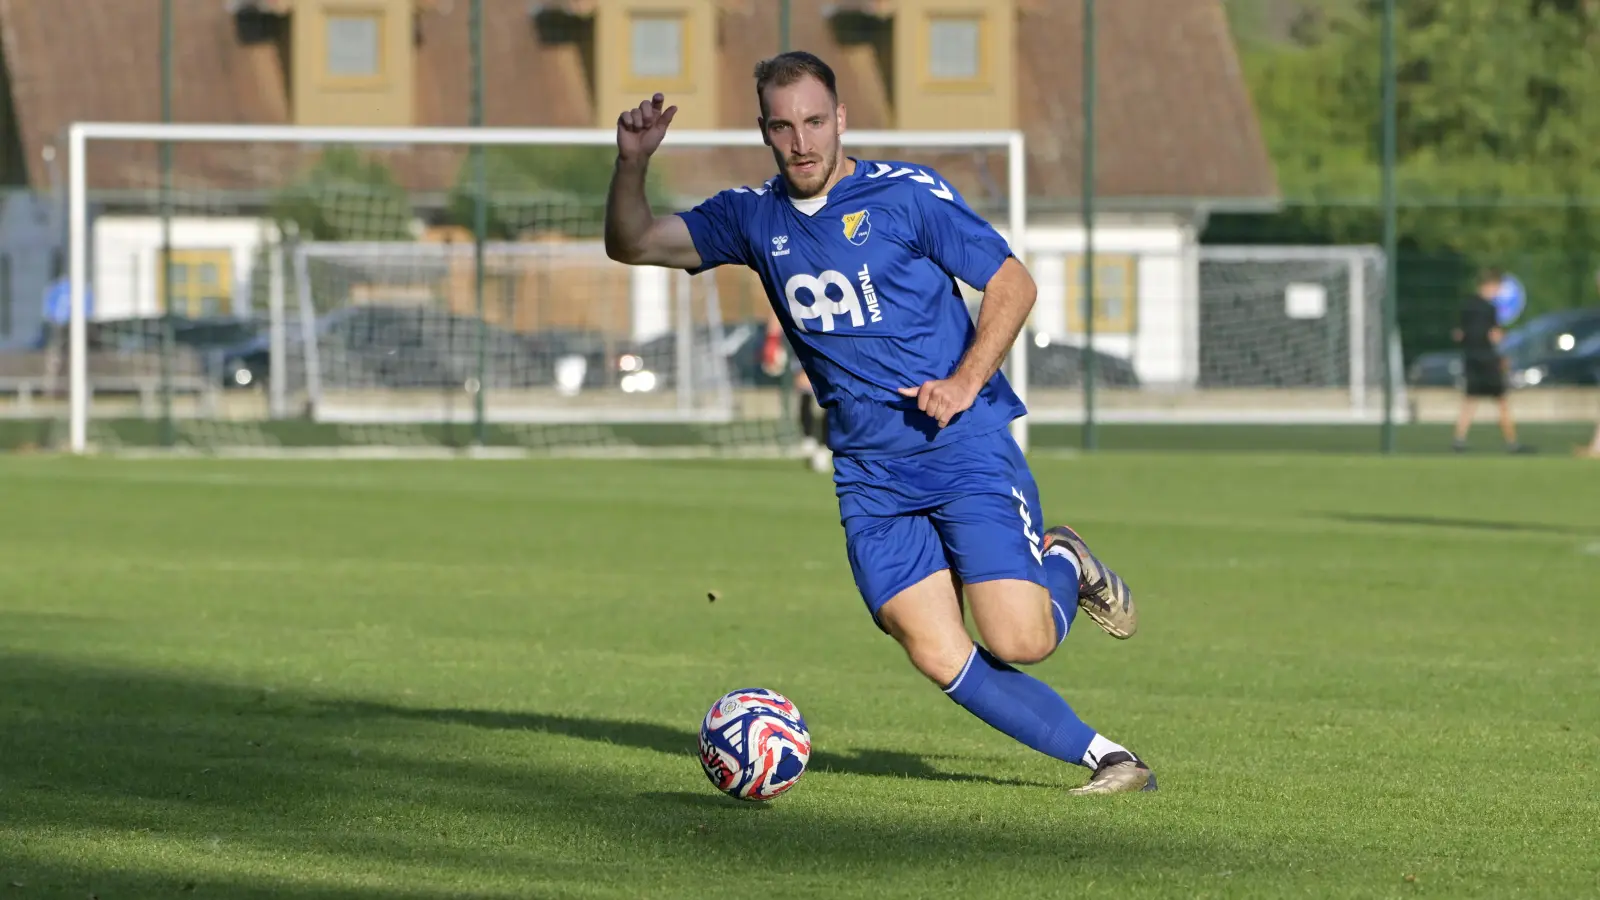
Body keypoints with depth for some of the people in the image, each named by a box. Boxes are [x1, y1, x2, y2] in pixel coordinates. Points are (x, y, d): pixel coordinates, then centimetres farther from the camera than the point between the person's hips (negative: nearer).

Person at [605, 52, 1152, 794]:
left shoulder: (907, 194, -4)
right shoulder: (755, 217, 9)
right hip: (870, 475, 4)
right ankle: (1102, 757, 4)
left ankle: (1064, 566, 20)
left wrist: (965, 383, -14)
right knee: (939, 659, -10)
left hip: (963, 447, -4)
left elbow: (1012, 284, -1)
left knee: (1017, 642, -15)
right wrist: (631, 162, -8)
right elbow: (633, 245, 11)